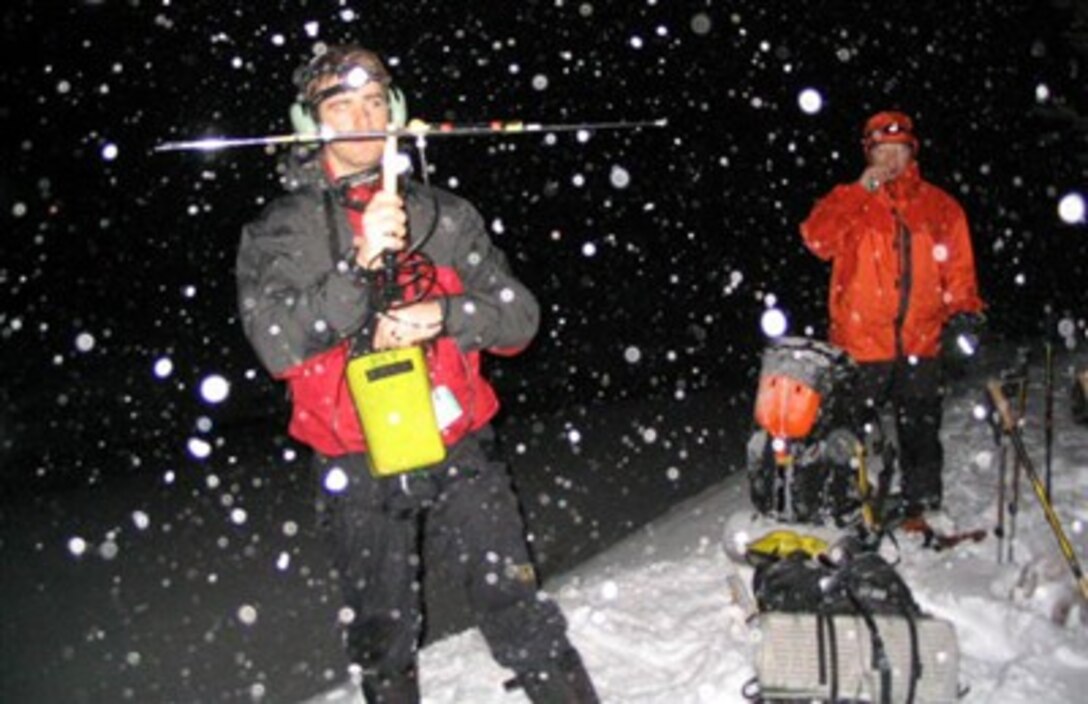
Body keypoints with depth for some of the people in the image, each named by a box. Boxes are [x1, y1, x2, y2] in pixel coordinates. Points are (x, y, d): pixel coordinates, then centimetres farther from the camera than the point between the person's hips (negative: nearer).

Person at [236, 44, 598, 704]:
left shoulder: (445, 215, 8)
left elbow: (519, 317, 4)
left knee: (520, 612, -4)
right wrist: (360, 264, -24)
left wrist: (442, 314, -15)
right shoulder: (279, 231, 2)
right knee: (383, 638, 12)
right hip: (359, 471, 0)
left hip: (458, 453, 0)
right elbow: (277, 344, -13)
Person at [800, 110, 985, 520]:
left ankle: (922, 505, 26)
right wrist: (862, 189, -16)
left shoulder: (941, 207, 9)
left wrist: (963, 310, -4)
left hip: (920, 345, 2)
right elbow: (816, 239, -15)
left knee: (921, 431, 13)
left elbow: (960, 268, 12)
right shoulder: (849, 202, 3)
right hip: (862, 343, -2)